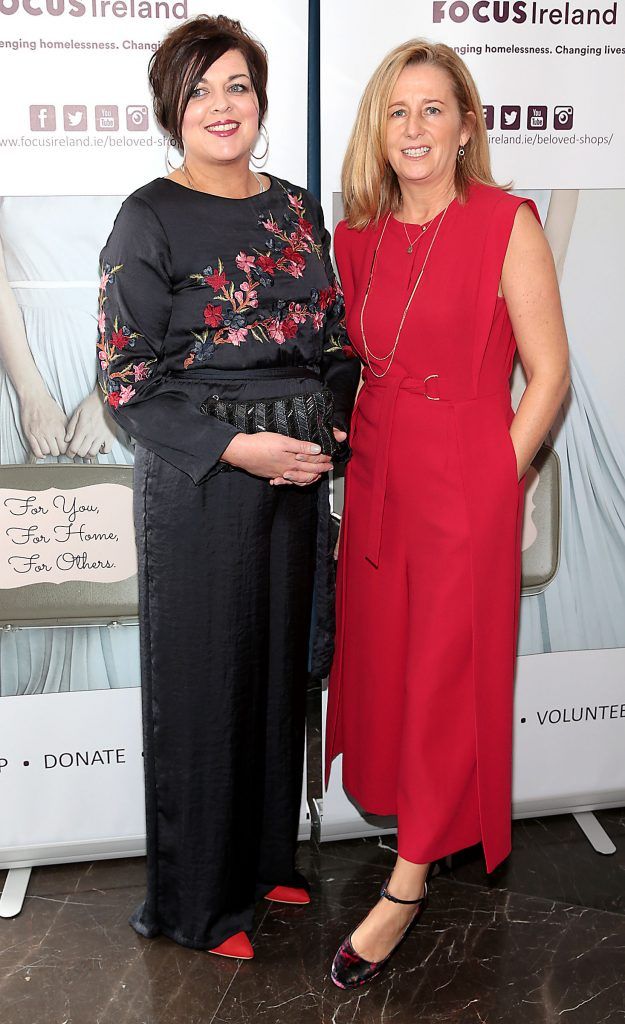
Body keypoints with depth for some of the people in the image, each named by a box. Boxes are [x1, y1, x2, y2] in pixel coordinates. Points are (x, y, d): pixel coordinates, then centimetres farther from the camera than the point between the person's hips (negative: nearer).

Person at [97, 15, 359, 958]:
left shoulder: (296, 208, 10)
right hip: (196, 485, -5)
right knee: (202, 679, 4)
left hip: (295, 471, 6)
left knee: (281, 662, 14)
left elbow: (335, 340, 15)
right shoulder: (149, 219, -6)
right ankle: (197, 900, 25)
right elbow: (127, 383, -10)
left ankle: (266, 858, 36)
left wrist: (330, 429, -2)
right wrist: (237, 447, -19)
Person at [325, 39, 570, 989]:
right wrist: (341, 441, 8)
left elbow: (549, 374, -8)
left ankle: (408, 883, 18)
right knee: (377, 653, 14)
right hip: (374, 471, 6)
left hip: (465, 479, -5)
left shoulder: (507, 225, -9)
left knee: (446, 674, 3)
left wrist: (493, 482, -10)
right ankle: (405, 809, 39)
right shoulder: (358, 235, 7)